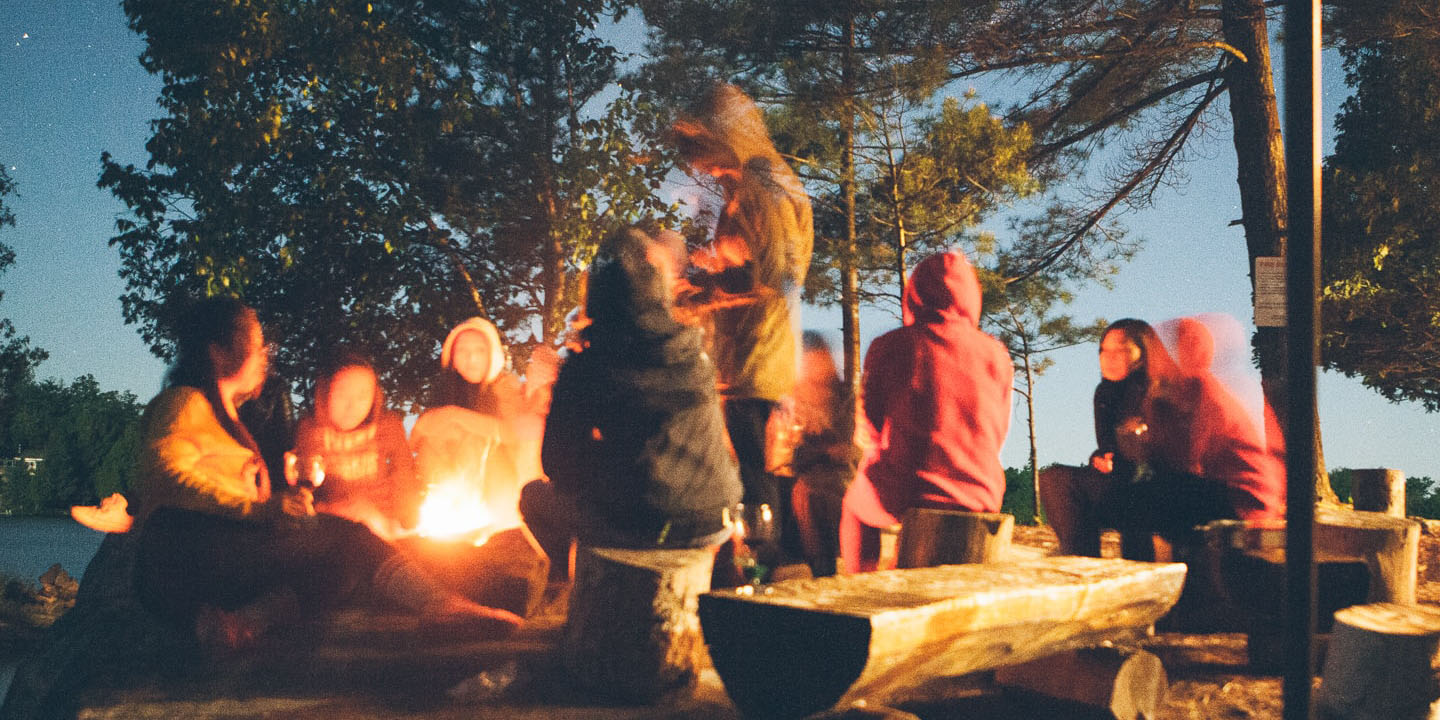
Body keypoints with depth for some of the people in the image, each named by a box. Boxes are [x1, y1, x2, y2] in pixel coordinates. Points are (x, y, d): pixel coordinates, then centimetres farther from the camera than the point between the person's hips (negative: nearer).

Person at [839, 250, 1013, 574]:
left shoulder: (889, 346, -7)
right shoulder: (996, 354, 0)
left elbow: (872, 428, 5)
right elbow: (998, 436, 10)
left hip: (909, 497, -3)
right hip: (982, 498, 3)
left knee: (854, 501, 30)